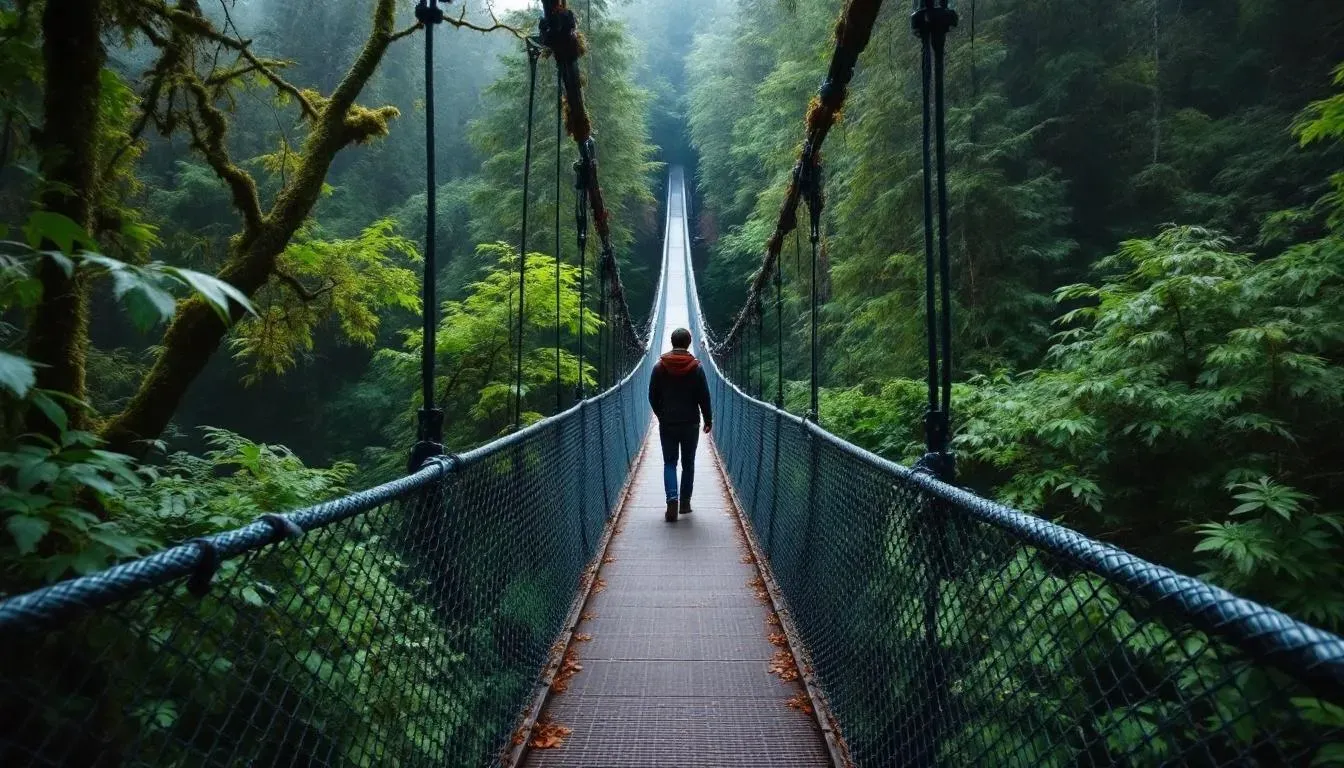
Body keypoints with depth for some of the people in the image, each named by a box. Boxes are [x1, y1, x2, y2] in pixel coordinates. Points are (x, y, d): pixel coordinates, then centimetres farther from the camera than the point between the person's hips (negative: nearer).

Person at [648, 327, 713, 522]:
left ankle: (672, 499, -13)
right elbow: (704, 397, -5)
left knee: (669, 462, 7)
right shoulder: (696, 367, -6)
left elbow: (653, 397, 2)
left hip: (667, 424, 1)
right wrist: (708, 420, 8)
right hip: (690, 424, -1)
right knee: (688, 463, 11)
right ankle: (685, 502, 15)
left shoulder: (659, 366, -2)